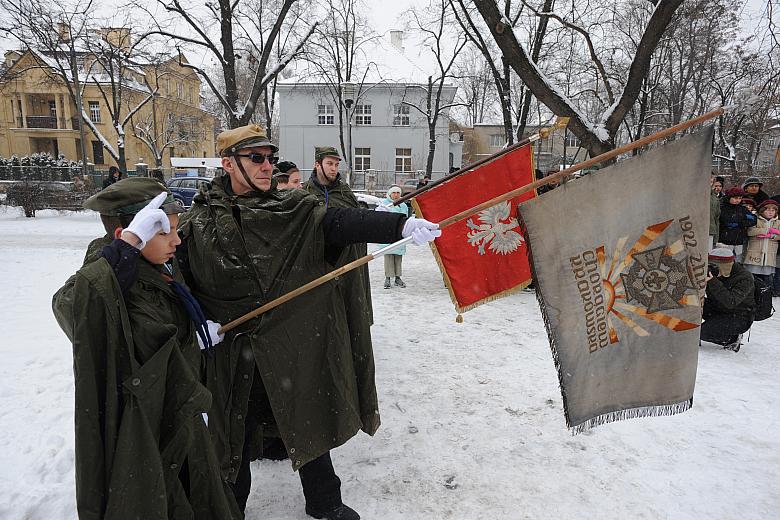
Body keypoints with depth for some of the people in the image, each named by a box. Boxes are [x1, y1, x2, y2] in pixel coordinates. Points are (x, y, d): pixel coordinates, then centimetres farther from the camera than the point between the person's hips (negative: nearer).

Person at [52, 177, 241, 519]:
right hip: (140, 436, -8)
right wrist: (130, 239, -49)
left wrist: (195, 332, 11)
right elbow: (69, 304, -50)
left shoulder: (163, 273, 1)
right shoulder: (106, 285, -24)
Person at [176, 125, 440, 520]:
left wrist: (400, 224, -36)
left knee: (310, 423, 16)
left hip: (297, 343, 1)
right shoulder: (199, 221, -3)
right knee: (235, 431, 15)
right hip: (233, 349, -1)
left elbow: (343, 222, -20)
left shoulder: (296, 210, -4)